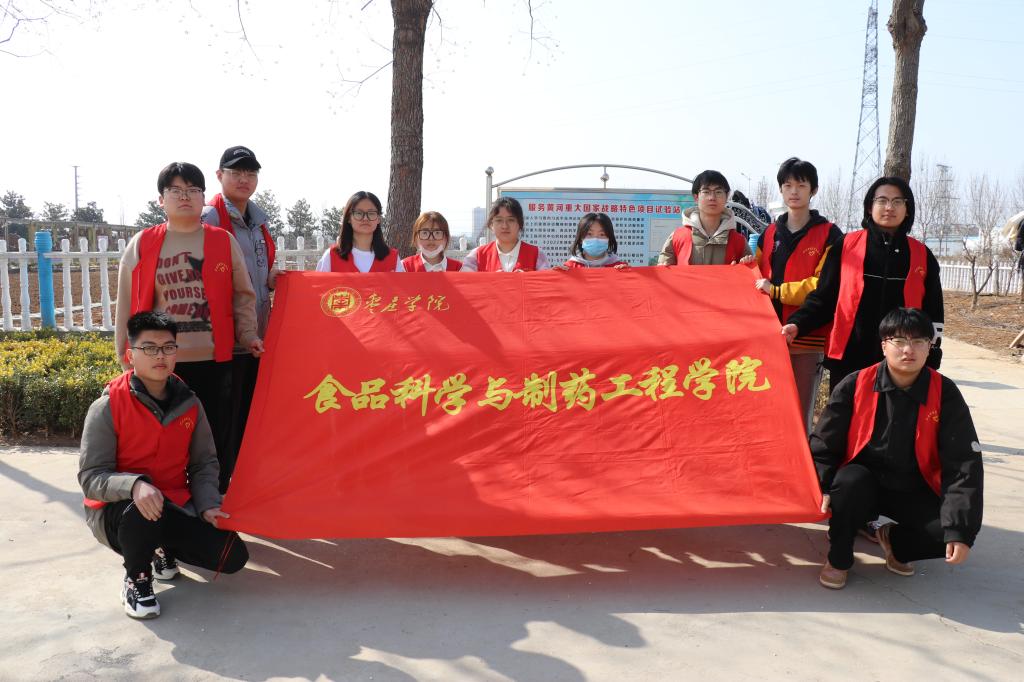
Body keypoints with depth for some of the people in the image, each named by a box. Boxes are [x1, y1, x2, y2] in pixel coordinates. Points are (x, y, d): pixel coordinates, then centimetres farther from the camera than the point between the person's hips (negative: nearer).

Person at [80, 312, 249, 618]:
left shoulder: (188, 403, 0)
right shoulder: (107, 406, -13)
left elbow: (204, 463, 8)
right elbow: (91, 477, -17)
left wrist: (207, 504, -9)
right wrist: (134, 485, -37)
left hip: (175, 507, 4)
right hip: (117, 510, -4)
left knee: (233, 557, -11)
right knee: (142, 512, -40)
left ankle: (165, 548, 19)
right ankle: (137, 578, -6)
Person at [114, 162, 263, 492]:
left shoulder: (224, 241, 7)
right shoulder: (142, 244, 7)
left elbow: (242, 295, 10)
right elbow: (128, 304, 8)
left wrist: (247, 335, -1)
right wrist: (127, 355, 7)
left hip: (214, 360, 0)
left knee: (214, 439, 6)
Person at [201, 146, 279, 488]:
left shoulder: (259, 219, 15)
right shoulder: (211, 217, -7)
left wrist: (272, 280, 7)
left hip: (258, 332, 7)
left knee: (251, 411, 13)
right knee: (224, 417, -2)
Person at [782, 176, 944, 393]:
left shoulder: (922, 255, 9)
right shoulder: (846, 246, 4)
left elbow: (933, 315, 13)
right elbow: (823, 297, 4)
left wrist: (930, 364, 8)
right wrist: (797, 324, -13)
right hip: (848, 359, -1)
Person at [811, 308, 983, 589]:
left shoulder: (945, 394, -9)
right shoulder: (855, 385, -11)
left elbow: (964, 463, -11)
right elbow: (823, 443, -4)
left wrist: (960, 530, -19)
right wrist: (822, 488, -20)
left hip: (913, 492, 2)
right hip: (862, 485, -1)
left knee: (947, 534, -24)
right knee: (850, 480, -35)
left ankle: (895, 540, 11)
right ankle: (838, 559, -8)